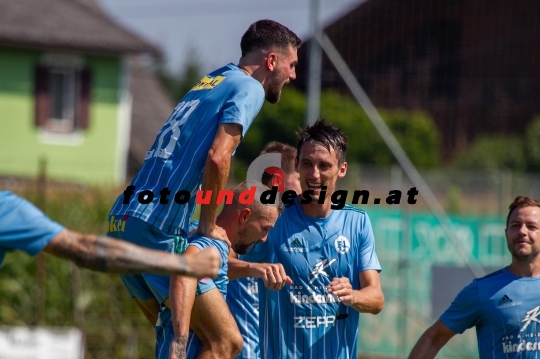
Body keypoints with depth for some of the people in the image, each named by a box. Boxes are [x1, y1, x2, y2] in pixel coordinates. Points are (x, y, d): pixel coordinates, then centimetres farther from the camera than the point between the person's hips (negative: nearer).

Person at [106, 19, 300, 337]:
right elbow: (217, 157, -17)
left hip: (124, 217, 9)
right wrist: (208, 226, -7)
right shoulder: (249, 88, -2)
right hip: (158, 228, -9)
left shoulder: (209, 82, 23)